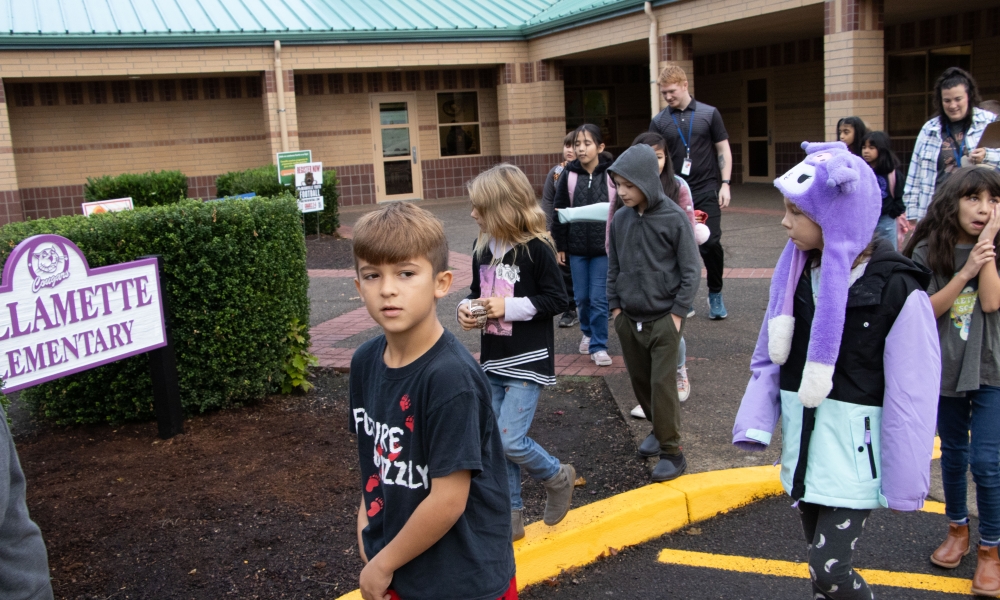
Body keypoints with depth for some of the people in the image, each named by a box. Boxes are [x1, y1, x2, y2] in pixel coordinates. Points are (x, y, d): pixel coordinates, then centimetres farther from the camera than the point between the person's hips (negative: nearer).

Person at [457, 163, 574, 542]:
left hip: (528, 361, -7)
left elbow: (556, 299, -13)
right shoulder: (482, 248, 6)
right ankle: (511, 516, 25)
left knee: (510, 440, -13)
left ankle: (558, 478, 17)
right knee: (495, 443, 10)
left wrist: (509, 307, -20)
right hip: (493, 360, 7)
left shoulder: (536, 248, -14)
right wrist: (467, 309, -4)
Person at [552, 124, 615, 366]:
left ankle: (598, 345, 11)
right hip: (576, 248, 2)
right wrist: (559, 246, 3)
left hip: (604, 247, -2)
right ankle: (588, 332, 36)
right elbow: (559, 212, 4)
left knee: (599, 298, -2)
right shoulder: (569, 176, 0)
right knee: (581, 297, 11)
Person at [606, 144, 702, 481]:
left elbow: (691, 271, -8)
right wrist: (615, 306, 5)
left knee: (662, 384, -4)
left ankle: (671, 452, 8)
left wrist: (677, 313, -11)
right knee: (639, 380, 15)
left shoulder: (673, 218, -12)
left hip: (664, 320, -5)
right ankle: (658, 428, 37)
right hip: (629, 319, 5)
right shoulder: (620, 219, 1)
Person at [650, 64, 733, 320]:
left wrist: (725, 184, -3)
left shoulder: (709, 114, 2)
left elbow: (723, 150, 5)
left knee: (711, 243, -5)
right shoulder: (659, 121, 4)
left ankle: (715, 293, 14)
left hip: (707, 192, -1)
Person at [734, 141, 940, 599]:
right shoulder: (794, 274, 0)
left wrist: (904, 483, -8)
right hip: (802, 445, 6)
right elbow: (769, 358, 6)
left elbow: (911, 395, -13)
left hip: (853, 453, -5)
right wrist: (754, 425, -6)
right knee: (822, 561, 18)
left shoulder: (898, 291, -16)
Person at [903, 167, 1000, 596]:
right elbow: (926, 311, -12)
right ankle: (957, 529, 36)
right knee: (954, 453, 16)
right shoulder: (929, 251, -6)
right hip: (945, 367, 1)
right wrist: (965, 272, -21)